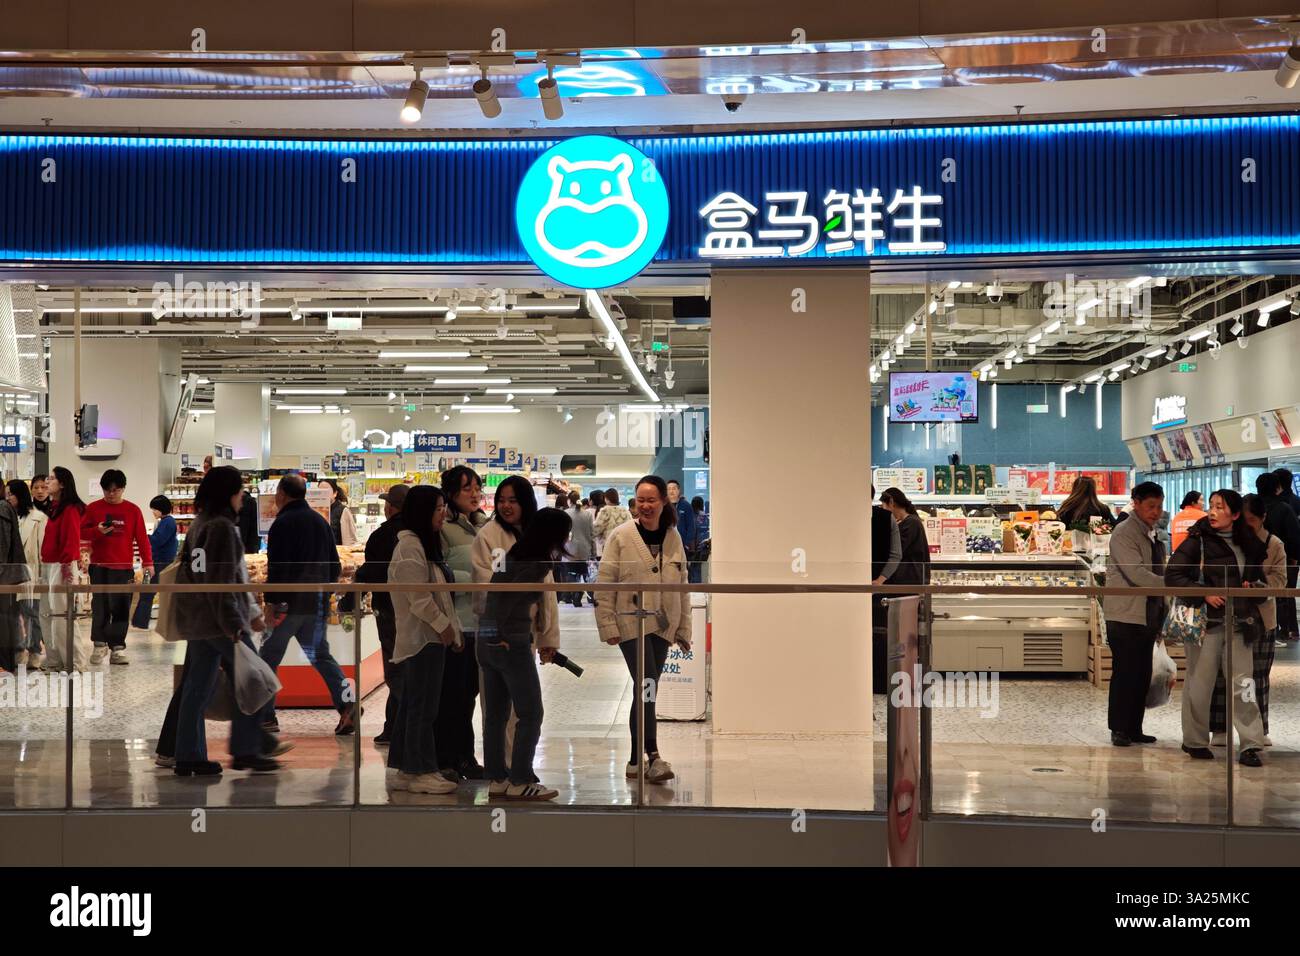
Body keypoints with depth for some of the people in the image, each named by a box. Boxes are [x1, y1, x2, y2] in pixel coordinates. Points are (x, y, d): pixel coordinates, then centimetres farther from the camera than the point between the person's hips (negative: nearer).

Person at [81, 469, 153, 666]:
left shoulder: (133, 511, 3)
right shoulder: (93, 508, 5)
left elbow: (142, 538, 2)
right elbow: (81, 531, 5)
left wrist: (147, 562, -4)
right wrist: (97, 531, -14)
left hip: (124, 568, 0)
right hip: (99, 567, 0)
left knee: (121, 608, -1)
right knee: (99, 607, 2)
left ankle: (117, 647, 4)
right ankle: (100, 644, 13)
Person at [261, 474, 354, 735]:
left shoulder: (283, 523, -9)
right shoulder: (321, 522, 14)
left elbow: (276, 567, -16)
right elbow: (335, 567, 16)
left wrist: (271, 602, -15)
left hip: (289, 603, -7)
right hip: (317, 604, 7)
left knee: (269, 658, 3)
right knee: (320, 655, 11)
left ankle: (266, 718, 4)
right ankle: (347, 704, -6)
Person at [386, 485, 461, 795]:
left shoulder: (426, 544, 18)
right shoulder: (410, 546, -14)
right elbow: (419, 598, -19)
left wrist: (450, 627, 13)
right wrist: (443, 625, -12)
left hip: (430, 636, 10)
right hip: (422, 636, -10)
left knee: (412, 705, 11)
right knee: (422, 705, -5)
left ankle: (405, 770, 16)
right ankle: (421, 772, 0)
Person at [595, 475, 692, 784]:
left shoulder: (673, 537, 8)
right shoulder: (621, 536, -4)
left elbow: (682, 586, 12)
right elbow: (605, 584, -4)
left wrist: (684, 629, 11)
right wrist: (608, 626, -9)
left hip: (663, 625, 4)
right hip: (631, 622, -4)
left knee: (646, 690, 10)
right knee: (647, 686, -16)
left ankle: (636, 758, 18)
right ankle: (653, 756, -17)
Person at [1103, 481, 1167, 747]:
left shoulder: (1152, 535, 17)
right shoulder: (1124, 533, -10)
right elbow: (1137, 574, -21)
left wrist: (1161, 618, 17)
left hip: (1148, 614, 8)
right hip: (1125, 615, -8)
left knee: (1143, 674, 8)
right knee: (1124, 673, -5)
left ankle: (1134, 729, 15)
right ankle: (1119, 730, 2)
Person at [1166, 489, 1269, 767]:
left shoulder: (1249, 545, 10)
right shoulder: (1197, 541, -3)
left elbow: (1259, 578, 23)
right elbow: (1172, 575, -8)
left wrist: (1255, 586, 0)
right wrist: (1203, 594, -17)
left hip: (1240, 622, 3)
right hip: (1206, 620, -3)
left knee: (1243, 683, 0)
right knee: (1199, 683, 4)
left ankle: (1250, 745, 3)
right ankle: (1195, 741, 17)